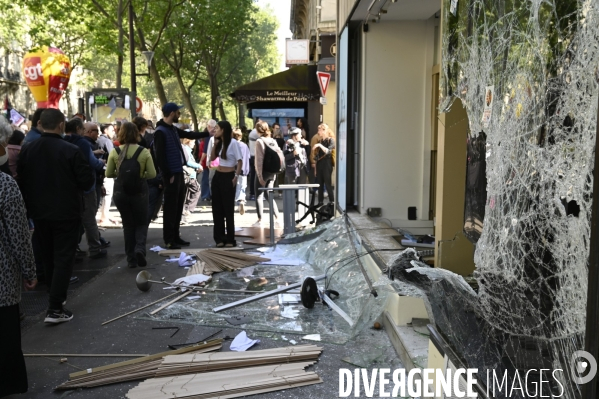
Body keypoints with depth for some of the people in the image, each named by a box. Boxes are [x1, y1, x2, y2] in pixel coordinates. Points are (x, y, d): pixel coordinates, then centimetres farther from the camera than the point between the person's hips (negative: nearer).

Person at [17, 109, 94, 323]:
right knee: (63, 258, 0)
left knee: (48, 257, 20)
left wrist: (31, 204, 19)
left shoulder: (26, 150, -3)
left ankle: (55, 296, 36)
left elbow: (21, 181, 5)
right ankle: (55, 308, -4)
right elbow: (87, 182, -14)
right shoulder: (71, 150, -18)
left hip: (39, 213, 5)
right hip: (66, 213, -5)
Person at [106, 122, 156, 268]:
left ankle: (131, 258, 13)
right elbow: (152, 174, -7)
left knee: (128, 224, 13)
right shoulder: (144, 152, -8)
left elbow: (109, 173, 2)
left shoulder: (114, 152, -4)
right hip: (139, 190, -1)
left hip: (120, 190, 2)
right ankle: (140, 248, -12)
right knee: (142, 222, 14)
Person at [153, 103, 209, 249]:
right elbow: (160, 156, -18)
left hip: (179, 172, 9)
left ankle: (175, 236, 23)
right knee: (170, 208, -2)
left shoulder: (173, 129, 13)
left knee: (178, 207, 14)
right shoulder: (160, 132, -14)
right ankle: (169, 240, 6)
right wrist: (168, 175, -17)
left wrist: (207, 134, 26)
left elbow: (189, 134, 27)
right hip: (171, 175, -9)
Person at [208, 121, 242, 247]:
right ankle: (219, 237, 16)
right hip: (217, 176, 8)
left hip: (228, 177, -8)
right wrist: (215, 144, 3)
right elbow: (212, 158, 13)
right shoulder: (220, 143, 11)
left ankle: (230, 239, 8)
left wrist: (236, 177, -16)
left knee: (228, 208, -1)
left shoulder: (233, 143, -11)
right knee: (217, 208, 8)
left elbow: (239, 161, -12)